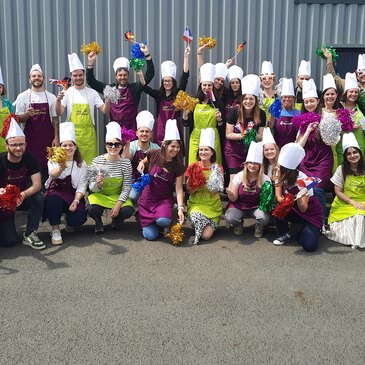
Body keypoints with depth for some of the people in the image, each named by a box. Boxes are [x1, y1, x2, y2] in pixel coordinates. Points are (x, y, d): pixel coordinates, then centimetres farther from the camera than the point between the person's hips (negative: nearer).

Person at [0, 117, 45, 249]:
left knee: (39, 198, -31)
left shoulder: (30, 159, -13)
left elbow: (37, 185, -20)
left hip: (23, 198, 3)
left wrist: (23, 195, -40)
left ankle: (29, 234, -15)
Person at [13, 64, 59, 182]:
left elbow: (55, 119, 7)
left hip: (47, 139, 1)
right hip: (30, 139, -1)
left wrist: (56, 138, -2)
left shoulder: (51, 97, 7)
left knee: (47, 166, 0)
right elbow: (18, 119, 3)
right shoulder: (23, 97, 3)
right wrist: (27, 114, -18)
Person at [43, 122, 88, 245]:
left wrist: (76, 200, -20)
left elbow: (82, 185, -3)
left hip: (73, 194, 1)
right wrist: (61, 168, -49)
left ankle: (69, 223, 16)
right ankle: (55, 230, -16)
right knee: (53, 200, -37)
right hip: (55, 191, -1)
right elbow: (53, 174, -25)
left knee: (79, 218, -24)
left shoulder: (81, 164, 4)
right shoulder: (54, 160, -1)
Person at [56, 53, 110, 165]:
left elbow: (105, 111, 2)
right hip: (72, 133, -1)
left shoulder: (92, 93, 5)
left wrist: (108, 100, -16)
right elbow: (59, 113, -4)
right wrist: (58, 101, -22)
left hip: (88, 134, 1)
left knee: (90, 162, 2)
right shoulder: (67, 93, 2)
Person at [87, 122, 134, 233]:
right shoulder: (97, 161, -10)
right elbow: (91, 187, -9)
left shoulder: (126, 163, -8)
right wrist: (98, 184, -33)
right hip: (99, 195, -1)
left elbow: (126, 188, -8)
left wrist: (118, 205, -20)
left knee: (128, 210, -28)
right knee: (91, 209, -32)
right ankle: (98, 222, 6)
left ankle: (116, 220, 10)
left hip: (118, 196, 1)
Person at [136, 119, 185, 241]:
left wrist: (180, 208, -22)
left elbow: (179, 189, -10)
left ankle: (164, 223, 4)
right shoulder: (154, 154, -7)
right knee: (151, 235, -7)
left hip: (165, 199, -1)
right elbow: (143, 162, 15)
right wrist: (141, 163, -9)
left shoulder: (178, 166, -9)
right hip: (147, 198, 1)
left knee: (163, 221, -34)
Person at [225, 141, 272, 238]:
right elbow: (233, 199, -6)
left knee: (265, 218, -32)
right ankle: (238, 223, 10)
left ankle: (259, 228, 6)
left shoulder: (265, 179, -9)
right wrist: (230, 194, -29)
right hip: (239, 206, 1)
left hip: (256, 207, 0)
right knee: (230, 218, -29)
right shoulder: (239, 176, -8)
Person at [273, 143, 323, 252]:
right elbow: (278, 197, -9)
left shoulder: (303, 180, -27)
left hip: (311, 214, -4)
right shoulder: (282, 177, -12)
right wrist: (280, 199, -31)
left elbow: (303, 209, -27)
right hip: (294, 211, 5)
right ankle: (284, 234, -2)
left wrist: (299, 198, -48)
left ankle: (312, 229, 11)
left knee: (309, 245, -24)